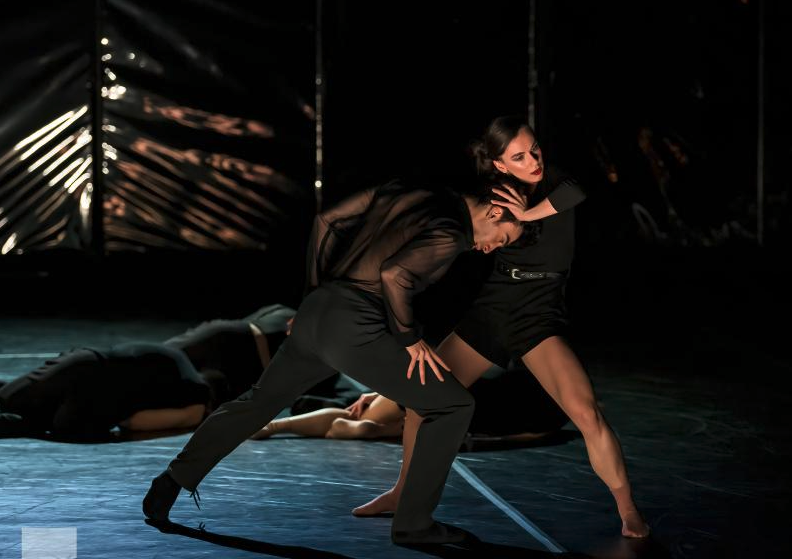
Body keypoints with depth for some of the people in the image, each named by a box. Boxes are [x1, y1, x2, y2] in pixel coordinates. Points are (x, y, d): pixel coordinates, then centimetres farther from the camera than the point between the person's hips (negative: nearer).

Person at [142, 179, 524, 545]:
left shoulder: (400, 192, 16)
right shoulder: (451, 233, -8)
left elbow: (327, 220, 19)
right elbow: (394, 274, -24)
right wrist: (409, 337, -10)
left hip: (315, 316, 8)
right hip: (355, 328, -8)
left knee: (258, 402, 27)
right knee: (453, 405, 2)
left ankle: (172, 482, 31)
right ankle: (413, 522, 5)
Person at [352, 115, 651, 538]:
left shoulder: (558, 187, -9)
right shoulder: (495, 195, 3)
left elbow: (583, 186, -32)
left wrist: (529, 213, -26)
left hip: (539, 317, -5)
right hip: (490, 312, 5)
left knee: (585, 412, -23)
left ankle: (628, 512, -8)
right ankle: (403, 492, 32)